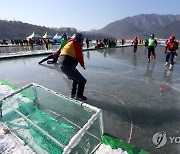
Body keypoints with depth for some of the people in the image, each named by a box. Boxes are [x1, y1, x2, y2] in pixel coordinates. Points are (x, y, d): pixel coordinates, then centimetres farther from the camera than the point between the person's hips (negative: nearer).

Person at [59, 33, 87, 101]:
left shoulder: (69, 43, 26)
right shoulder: (76, 43, -2)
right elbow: (79, 55, -4)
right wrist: (82, 64, 10)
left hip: (62, 65, 10)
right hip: (68, 66, -10)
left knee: (76, 79, 27)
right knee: (82, 80, 0)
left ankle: (73, 94, 34)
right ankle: (78, 96, 11)